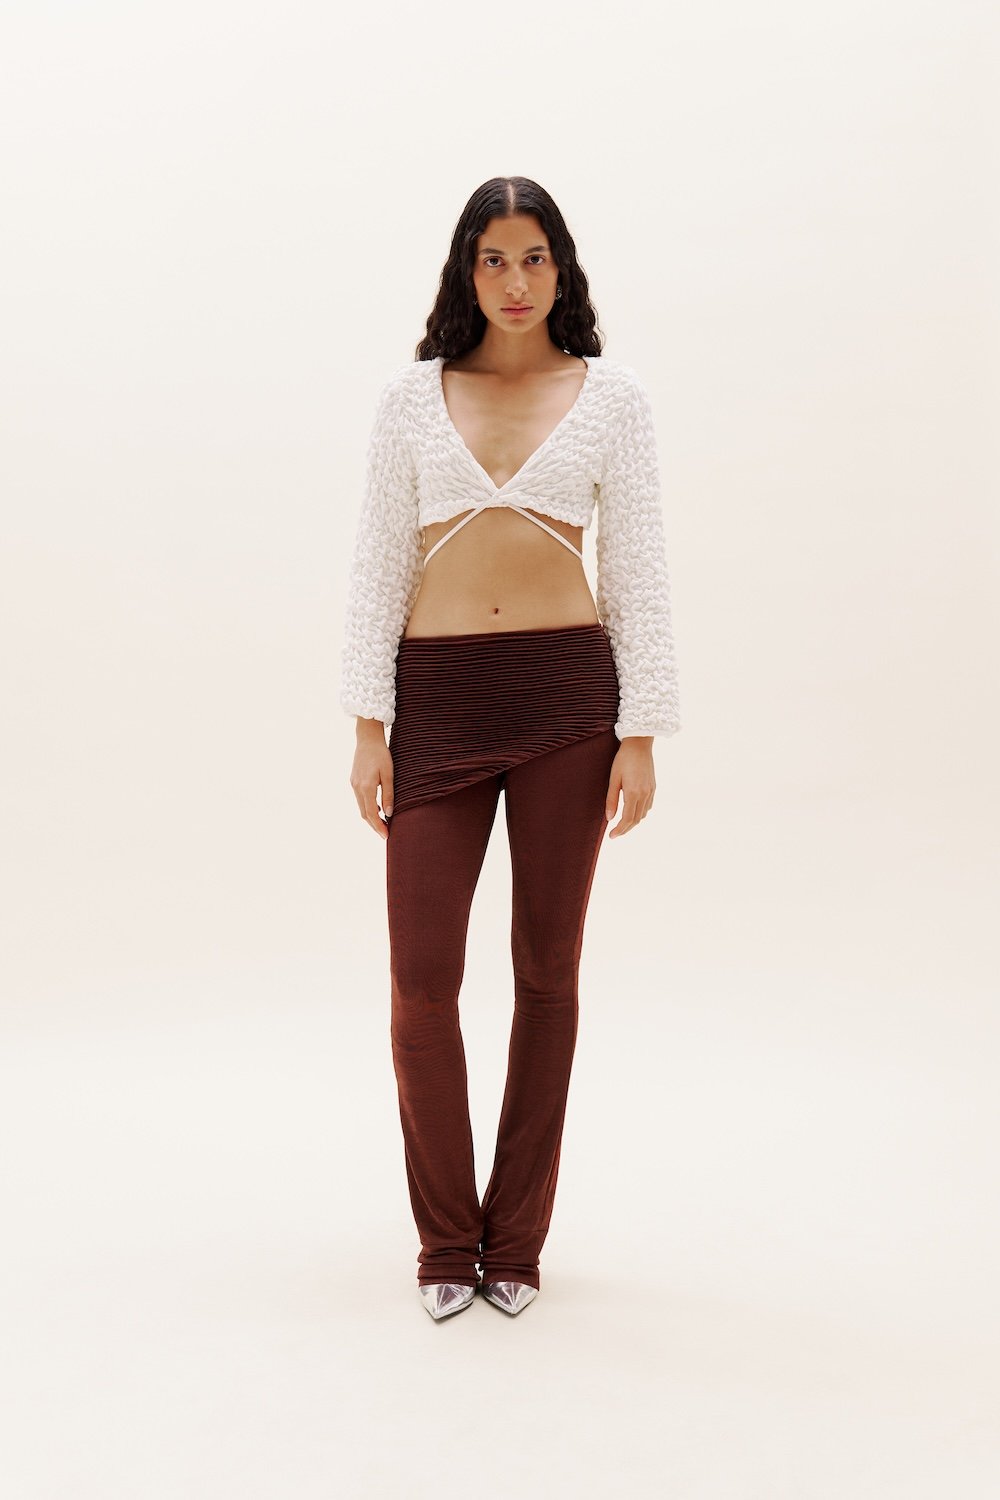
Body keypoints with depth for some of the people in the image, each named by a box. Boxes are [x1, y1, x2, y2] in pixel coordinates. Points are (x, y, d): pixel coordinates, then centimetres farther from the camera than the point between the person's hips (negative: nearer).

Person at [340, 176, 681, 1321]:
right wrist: (368, 725, 0)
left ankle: (516, 1237, 21)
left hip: (568, 689, 0)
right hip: (439, 697, 1)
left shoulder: (611, 396, 7)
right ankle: (446, 1240, 17)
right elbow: (378, 566, 7)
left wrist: (641, 733, -3)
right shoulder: (411, 395, 9)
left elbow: (636, 570, 4)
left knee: (548, 969, 6)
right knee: (421, 976, -3)